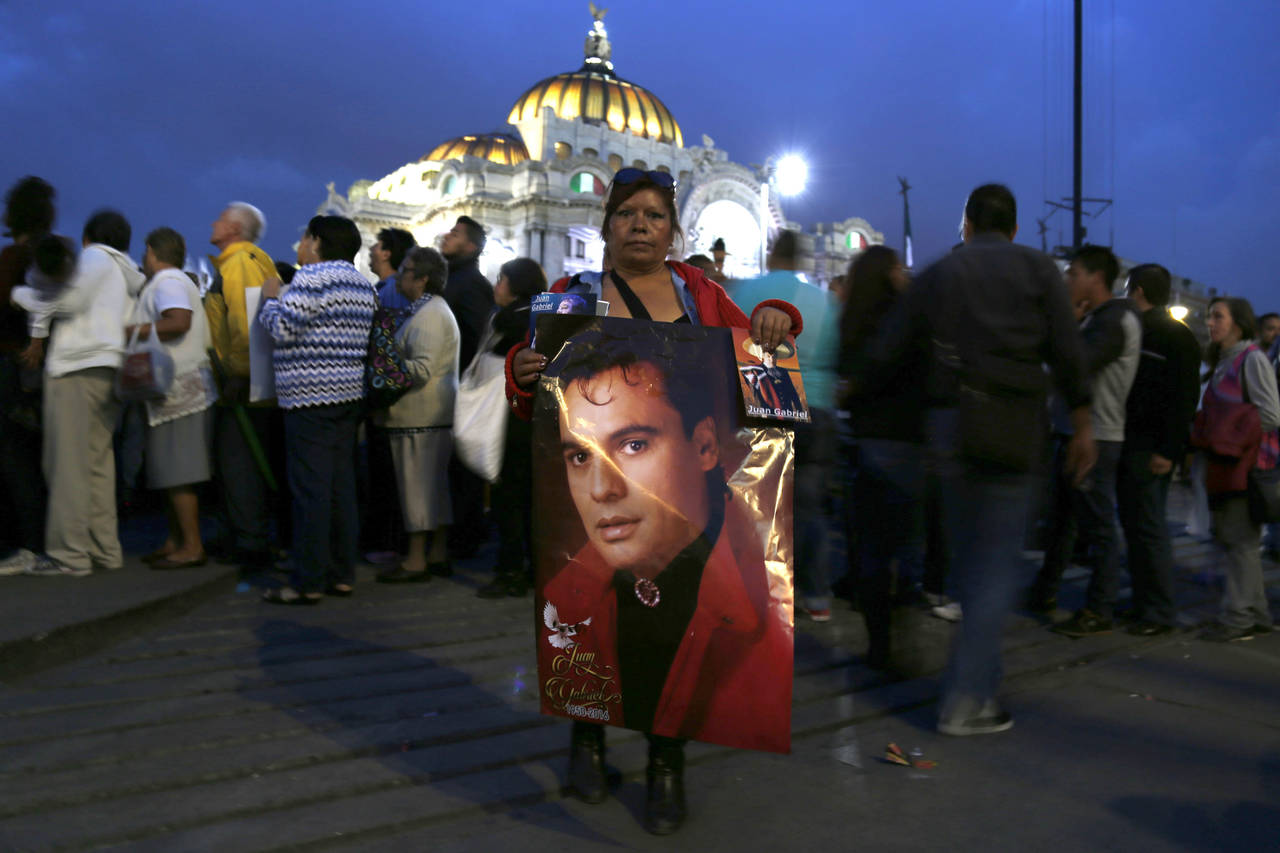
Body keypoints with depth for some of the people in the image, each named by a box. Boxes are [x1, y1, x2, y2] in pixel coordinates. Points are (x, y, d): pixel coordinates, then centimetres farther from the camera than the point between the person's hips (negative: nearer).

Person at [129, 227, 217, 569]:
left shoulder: (167, 282, -8)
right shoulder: (176, 281, 24)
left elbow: (179, 321, -25)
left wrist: (136, 331, -16)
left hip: (179, 389, -11)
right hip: (175, 389, 11)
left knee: (177, 473, -10)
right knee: (171, 471, 14)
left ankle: (192, 546, -7)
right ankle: (176, 540, 21)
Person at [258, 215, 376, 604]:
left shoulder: (313, 277, -9)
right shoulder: (362, 283, 18)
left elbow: (283, 327, -17)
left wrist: (269, 298, 3)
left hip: (312, 396, -9)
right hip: (350, 394, 9)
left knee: (310, 488, -7)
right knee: (341, 485, 10)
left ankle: (308, 582, -4)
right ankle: (342, 575, 14)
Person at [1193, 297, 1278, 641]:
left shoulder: (1252, 359, -7)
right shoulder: (1222, 363, 19)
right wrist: (1203, 435, 5)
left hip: (1247, 464, -9)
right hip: (1224, 464, 9)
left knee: (1240, 539, -6)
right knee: (1232, 538, 11)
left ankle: (1238, 618, -2)